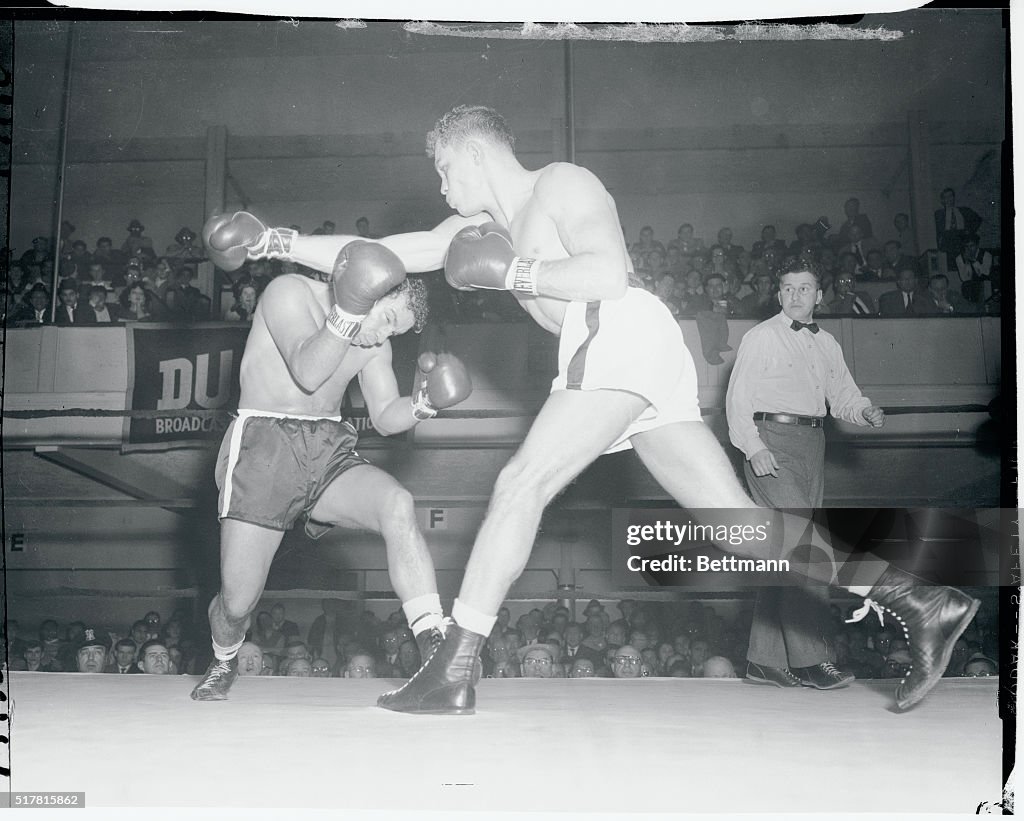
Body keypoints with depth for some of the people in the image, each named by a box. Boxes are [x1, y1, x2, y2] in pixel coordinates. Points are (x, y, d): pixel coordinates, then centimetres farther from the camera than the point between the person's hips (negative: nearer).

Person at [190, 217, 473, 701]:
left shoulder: (375, 344, 13)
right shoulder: (292, 292, -6)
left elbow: (385, 418, 10)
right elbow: (307, 372, -21)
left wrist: (421, 404, -10)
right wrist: (350, 313, -32)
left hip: (329, 451, 4)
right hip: (263, 443, -4)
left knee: (397, 503, -29)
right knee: (238, 602, -5)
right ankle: (223, 666, 32)